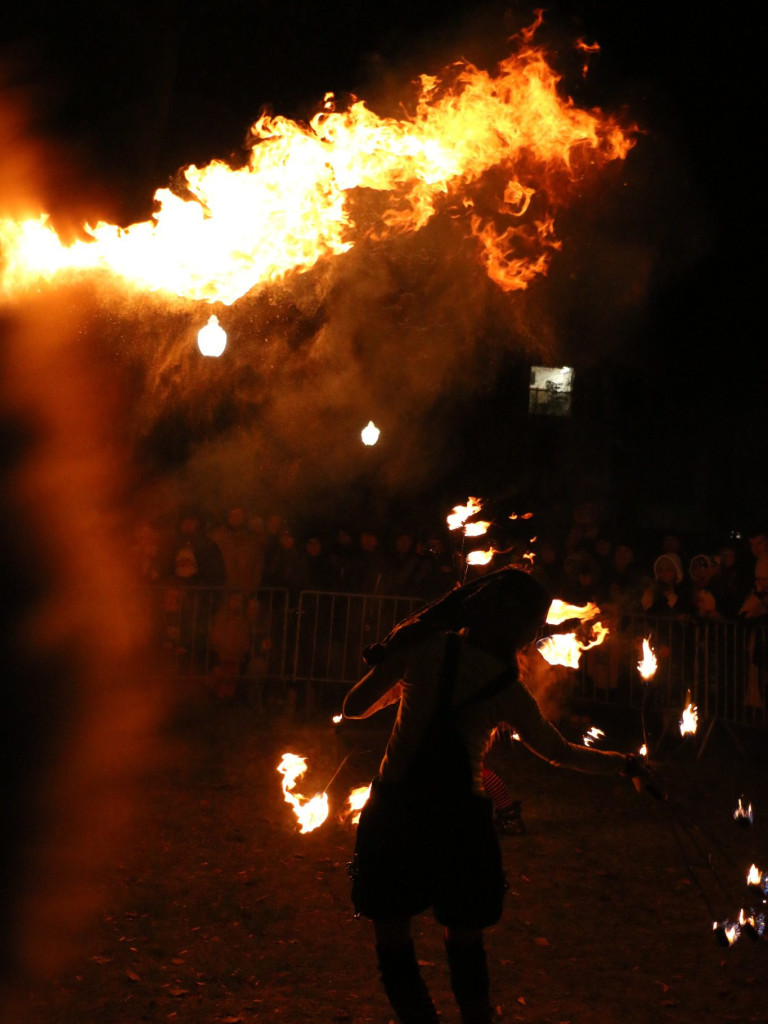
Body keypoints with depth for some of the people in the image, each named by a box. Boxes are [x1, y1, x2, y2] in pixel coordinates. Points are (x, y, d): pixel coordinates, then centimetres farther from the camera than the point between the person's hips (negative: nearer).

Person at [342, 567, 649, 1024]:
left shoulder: (425, 646, -2)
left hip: (395, 812, -1)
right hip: (460, 819, 1)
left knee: (393, 939, 12)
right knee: (465, 939, 21)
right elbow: (561, 752, 13)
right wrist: (625, 763, 27)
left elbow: (355, 707, 3)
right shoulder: (508, 689, 1)